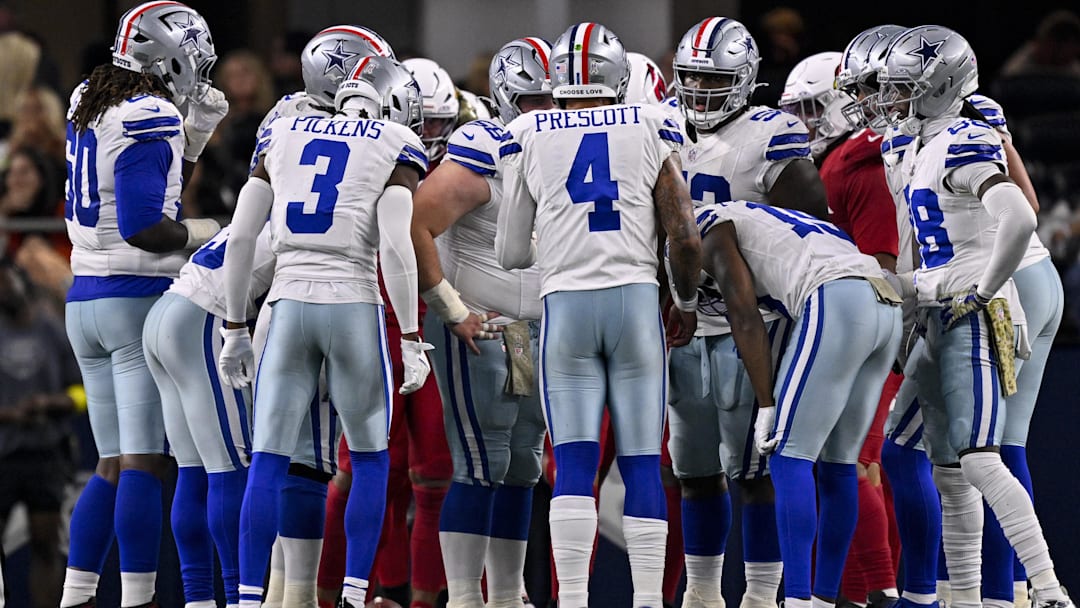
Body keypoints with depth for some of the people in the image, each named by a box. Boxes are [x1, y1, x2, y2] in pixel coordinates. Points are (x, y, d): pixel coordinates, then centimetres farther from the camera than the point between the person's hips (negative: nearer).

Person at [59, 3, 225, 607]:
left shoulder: (89, 110, 13)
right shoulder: (151, 119, -14)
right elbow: (144, 228, -20)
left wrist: (193, 137, 16)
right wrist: (204, 234, -5)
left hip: (85, 302, 8)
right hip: (142, 302, -8)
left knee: (114, 466, 12)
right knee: (144, 463, -7)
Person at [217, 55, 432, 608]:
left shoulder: (283, 137, 13)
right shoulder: (394, 148, 1)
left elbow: (240, 237, 9)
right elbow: (395, 249, -10)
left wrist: (234, 329, 15)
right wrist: (411, 341, -6)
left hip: (289, 306, 2)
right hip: (354, 308, -2)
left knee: (268, 462, 4)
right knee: (370, 459, 13)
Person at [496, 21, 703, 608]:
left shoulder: (528, 136, 7)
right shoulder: (651, 130, 5)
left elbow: (510, 252, 11)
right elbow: (685, 237, 2)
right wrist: (687, 302, 19)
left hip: (565, 302, 0)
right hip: (636, 297, 0)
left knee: (573, 464, -1)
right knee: (642, 462, 4)